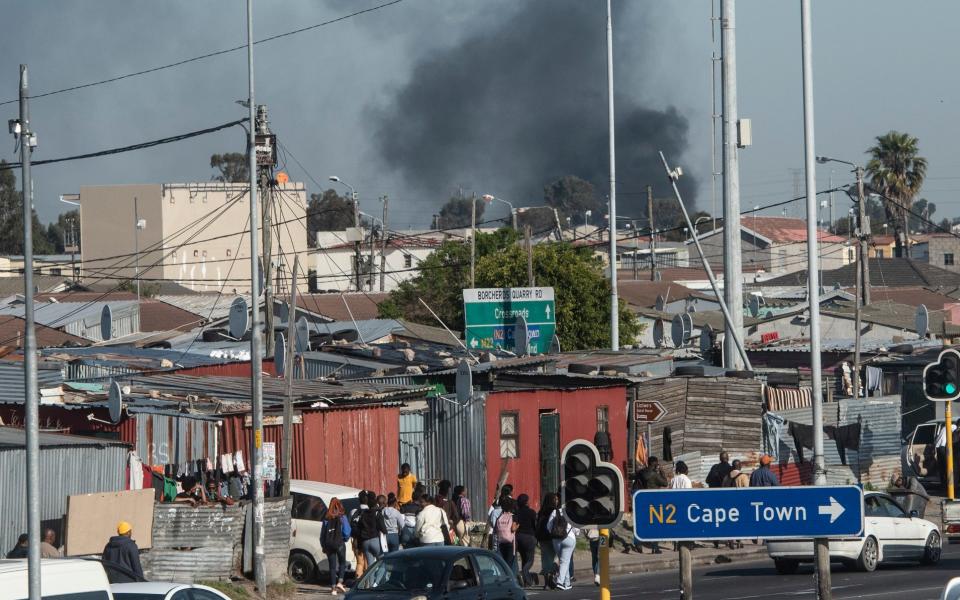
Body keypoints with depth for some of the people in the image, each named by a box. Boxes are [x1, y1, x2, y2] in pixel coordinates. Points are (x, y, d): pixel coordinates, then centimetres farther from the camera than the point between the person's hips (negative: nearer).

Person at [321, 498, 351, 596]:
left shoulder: (326, 518, 4)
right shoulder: (342, 517, -4)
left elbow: (322, 533, 6)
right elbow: (347, 531, -6)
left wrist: (323, 546, 13)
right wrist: (346, 539, 14)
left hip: (328, 544, 2)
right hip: (339, 543, -2)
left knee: (332, 566, 6)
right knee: (342, 563, 15)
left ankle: (333, 588, 2)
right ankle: (340, 582, -2)